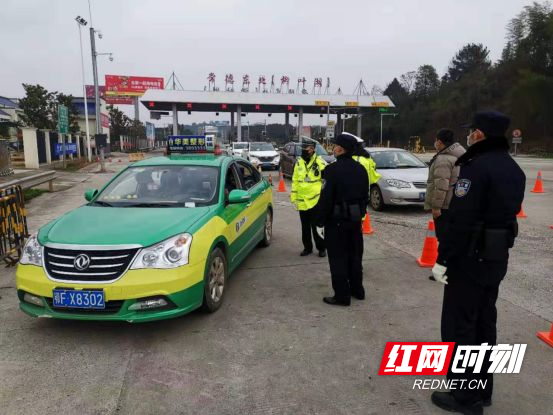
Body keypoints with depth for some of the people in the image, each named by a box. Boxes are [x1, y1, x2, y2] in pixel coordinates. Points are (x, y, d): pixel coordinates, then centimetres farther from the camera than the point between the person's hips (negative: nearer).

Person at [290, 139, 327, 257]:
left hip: (316, 201, -5)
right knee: (305, 227, 14)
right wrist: (294, 197, 9)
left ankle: (321, 248, 17)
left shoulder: (320, 163, -7)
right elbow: (295, 181, 11)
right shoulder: (299, 163, 7)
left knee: (317, 226, 2)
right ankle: (307, 247, 27)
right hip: (302, 201, 5)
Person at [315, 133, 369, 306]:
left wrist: (320, 219, -10)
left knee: (338, 258, 1)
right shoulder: (360, 169, 6)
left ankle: (342, 295, 6)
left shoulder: (333, 169, -18)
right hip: (355, 219, 8)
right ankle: (357, 290, 30)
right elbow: (365, 195, 13)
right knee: (354, 255, 18)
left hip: (336, 220, -7)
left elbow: (326, 198, -20)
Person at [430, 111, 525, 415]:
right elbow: (507, 211, 14)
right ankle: (482, 389, 30)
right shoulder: (513, 168, 10)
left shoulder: (477, 167, -20)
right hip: (497, 256, 9)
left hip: (471, 257, -9)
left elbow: (460, 220, -24)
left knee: (459, 325, 2)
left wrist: (443, 259, -18)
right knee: (484, 322, 17)